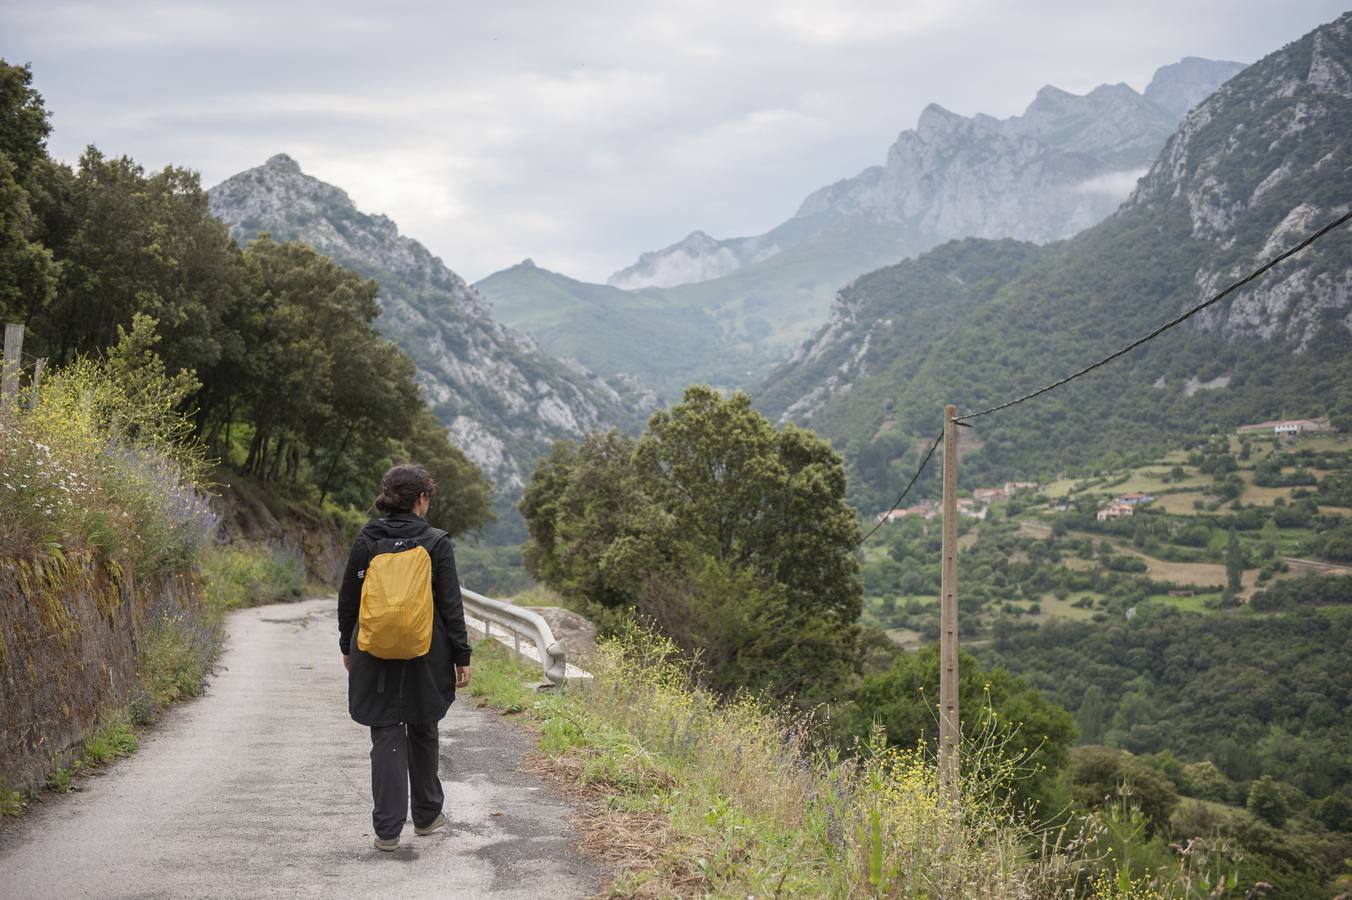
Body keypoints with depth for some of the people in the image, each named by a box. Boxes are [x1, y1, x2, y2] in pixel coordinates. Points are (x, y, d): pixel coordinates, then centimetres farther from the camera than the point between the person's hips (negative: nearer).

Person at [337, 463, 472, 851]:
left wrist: (347, 646, 18)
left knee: (386, 738, 4)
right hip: (424, 658, -1)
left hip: (376, 658, 1)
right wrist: (461, 657, 0)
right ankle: (427, 815, 30)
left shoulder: (365, 541, -1)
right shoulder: (436, 543, -8)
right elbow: (451, 606, -7)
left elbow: (348, 599, 6)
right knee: (423, 734, 17)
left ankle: (387, 830, 0)